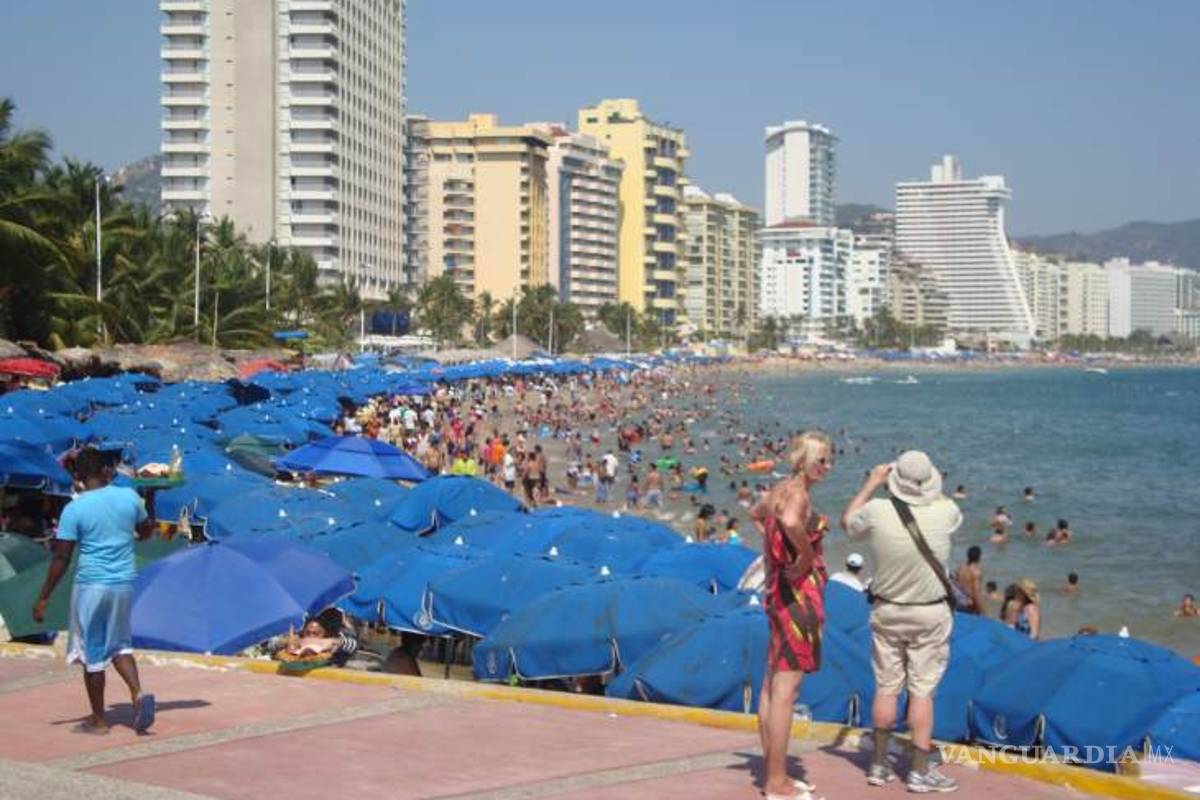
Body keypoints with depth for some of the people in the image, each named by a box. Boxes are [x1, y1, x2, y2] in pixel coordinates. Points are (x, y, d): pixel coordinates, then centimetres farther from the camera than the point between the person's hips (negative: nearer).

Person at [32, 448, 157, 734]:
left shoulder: (74, 509, -11)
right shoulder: (129, 497, -1)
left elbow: (61, 558, -10)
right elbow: (146, 532, 17)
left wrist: (43, 598, -3)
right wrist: (150, 499, 29)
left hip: (91, 585, -4)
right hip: (124, 584, 4)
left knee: (92, 652, 8)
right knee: (120, 644, 19)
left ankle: (98, 720, 15)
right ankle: (138, 693, -4)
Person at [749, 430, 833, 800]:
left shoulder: (780, 489, 13)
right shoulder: (797, 491, -15)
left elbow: (755, 514, 34)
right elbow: (791, 521, -39)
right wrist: (807, 554, -23)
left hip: (779, 590, 10)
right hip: (798, 593, -10)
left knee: (772, 685, 14)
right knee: (785, 689, -7)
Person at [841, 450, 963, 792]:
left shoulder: (878, 511, -15)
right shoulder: (943, 512, -15)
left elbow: (847, 521, 9)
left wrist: (872, 483, 18)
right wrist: (928, 486, 22)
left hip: (886, 612, 2)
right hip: (930, 614, -1)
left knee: (886, 687, 11)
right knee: (922, 690, 3)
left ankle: (879, 764, 21)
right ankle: (921, 770, 7)